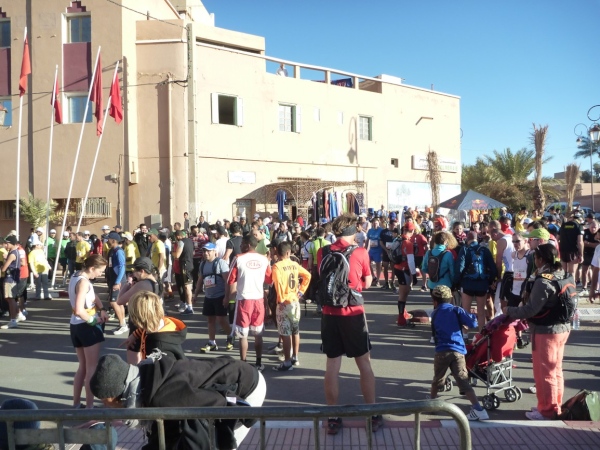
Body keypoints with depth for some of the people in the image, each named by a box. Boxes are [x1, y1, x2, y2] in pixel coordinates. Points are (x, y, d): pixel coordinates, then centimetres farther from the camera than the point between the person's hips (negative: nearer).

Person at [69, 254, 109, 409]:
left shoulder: (76, 276, 8)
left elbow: (92, 295, 13)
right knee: (92, 368, 0)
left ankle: (76, 403, 26)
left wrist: (102, 309, -3)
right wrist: (94, 320, -16)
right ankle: (89, 406, 4)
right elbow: (79, 310, -29)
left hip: (75, 325, 9)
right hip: (87, 326, -9)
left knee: (83, 366, 19)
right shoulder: (84, 282, -21)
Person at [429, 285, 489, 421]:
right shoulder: (456, 310, 6)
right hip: (458, 351, -1)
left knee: (437, 379, 19)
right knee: (463, 382, -5)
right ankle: (478, 409, -13)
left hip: (442, 351, 1)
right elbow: (473, 324, -5)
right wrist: (472, 316, 18)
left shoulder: (435, 314, 15)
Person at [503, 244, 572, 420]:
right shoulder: (563, 276, 5)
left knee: (544, 372, 3)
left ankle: (547, 410, 13)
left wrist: (509, 311, -10)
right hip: (562, 328, 9)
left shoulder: (543, 281, -22)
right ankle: (555, 406, 30)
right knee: (555, 370, 19)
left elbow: (531, 309, -23)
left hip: (545, 331, -9)